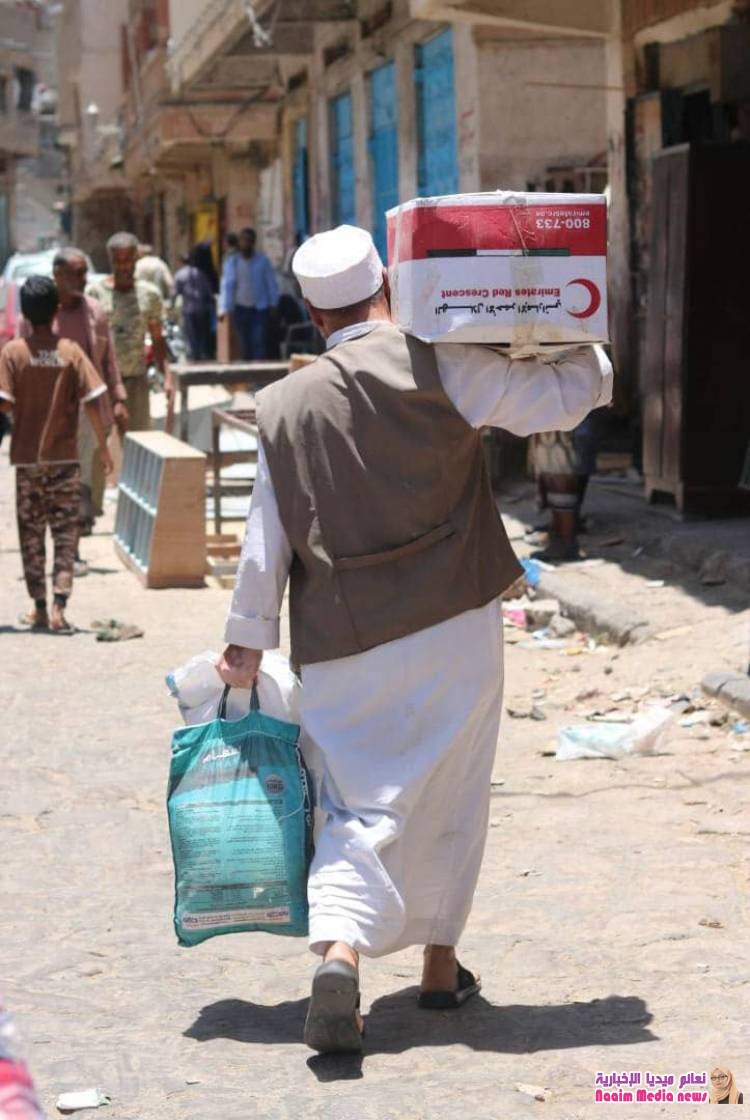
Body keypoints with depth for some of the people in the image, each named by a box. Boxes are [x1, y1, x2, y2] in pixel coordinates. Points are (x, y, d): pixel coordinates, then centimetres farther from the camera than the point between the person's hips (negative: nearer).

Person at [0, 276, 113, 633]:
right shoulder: (71, 352, -5)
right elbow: (91, 402, -7)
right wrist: (103, 446, 2)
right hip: (64, 457, 0)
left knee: (31, 535, 11)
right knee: (65, 534, 4)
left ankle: (39, 609, 15)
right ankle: (58, 607, -8)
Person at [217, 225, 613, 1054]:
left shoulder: (284, 406, 3)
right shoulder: (436, 366, -7)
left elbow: (265, 539, 6)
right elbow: (558, 398, -2)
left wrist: (247, 640, 16)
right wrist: (591, 360, 20)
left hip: (342, 642, 2)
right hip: (451, 624, -2)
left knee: (360, 805, 4)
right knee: (450, 797, 13)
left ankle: (338, 950, -19)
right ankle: (441, 966, 19)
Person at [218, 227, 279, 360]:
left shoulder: (262, 260, 0)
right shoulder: (232, 261, 1)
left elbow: (272, 283, 3)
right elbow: (227, 285, -5)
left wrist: (273, 305, 0)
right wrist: (224, 308, -14)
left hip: (261, 309, -2)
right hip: (241, 308, 2)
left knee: (259, 343, -12)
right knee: (245, 344, 5)